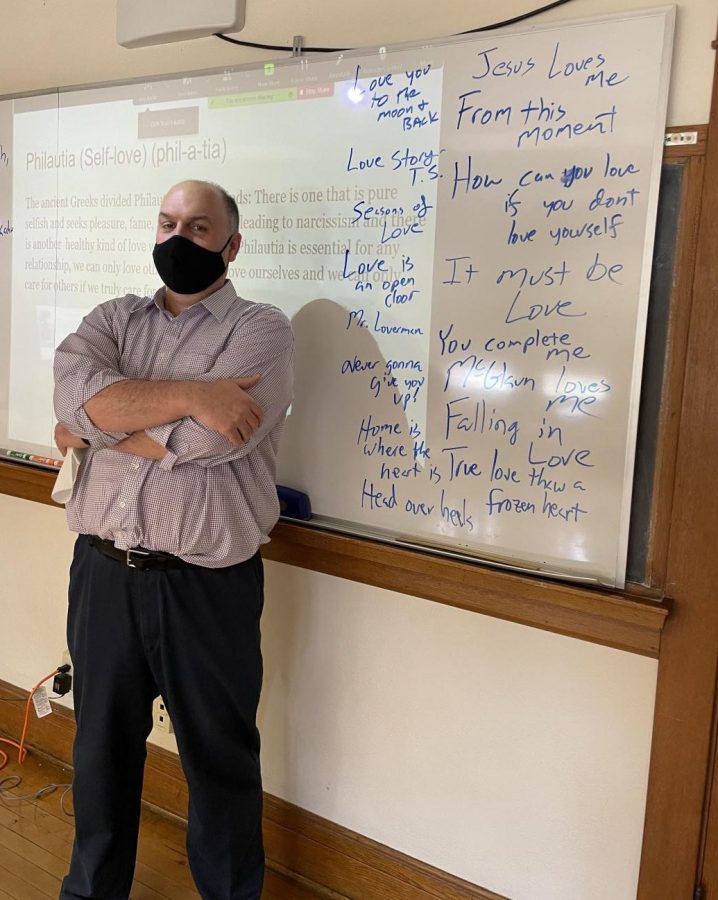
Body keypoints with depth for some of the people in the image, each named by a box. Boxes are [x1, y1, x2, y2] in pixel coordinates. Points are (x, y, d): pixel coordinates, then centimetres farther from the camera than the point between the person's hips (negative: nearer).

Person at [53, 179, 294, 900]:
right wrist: (187, 392, -21)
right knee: (101, 746, 21)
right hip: (103, 571, 4)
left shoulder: (261, 330, -5)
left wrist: (95, 427, -8)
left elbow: (204, 440, -21)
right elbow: (73, 393, -13)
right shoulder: (112, 320, 9)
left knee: (219, 760, 13)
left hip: (206, 586, -4)